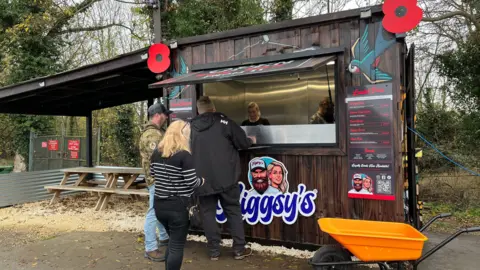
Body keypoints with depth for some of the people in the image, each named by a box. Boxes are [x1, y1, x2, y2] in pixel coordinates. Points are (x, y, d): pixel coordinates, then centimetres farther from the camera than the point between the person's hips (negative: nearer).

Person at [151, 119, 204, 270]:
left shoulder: (157, 152, 5)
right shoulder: (184, 155, -16)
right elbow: (191, 182, -17)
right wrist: (202, 181, 3)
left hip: (159, 205, 7)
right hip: (178, 207, -7)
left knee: (173, 242, 25)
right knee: (177, 245, 6)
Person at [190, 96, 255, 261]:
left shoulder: (190, 127, 7)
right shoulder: (223, 121, -1)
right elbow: (242, 142, 1)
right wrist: (251, 141, 23)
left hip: (202, 179, 2)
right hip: (226, 177, -1)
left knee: (208, 213, 10)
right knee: (233, 211, 10)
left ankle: (214, 251, 14)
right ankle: (239, 249, 14)